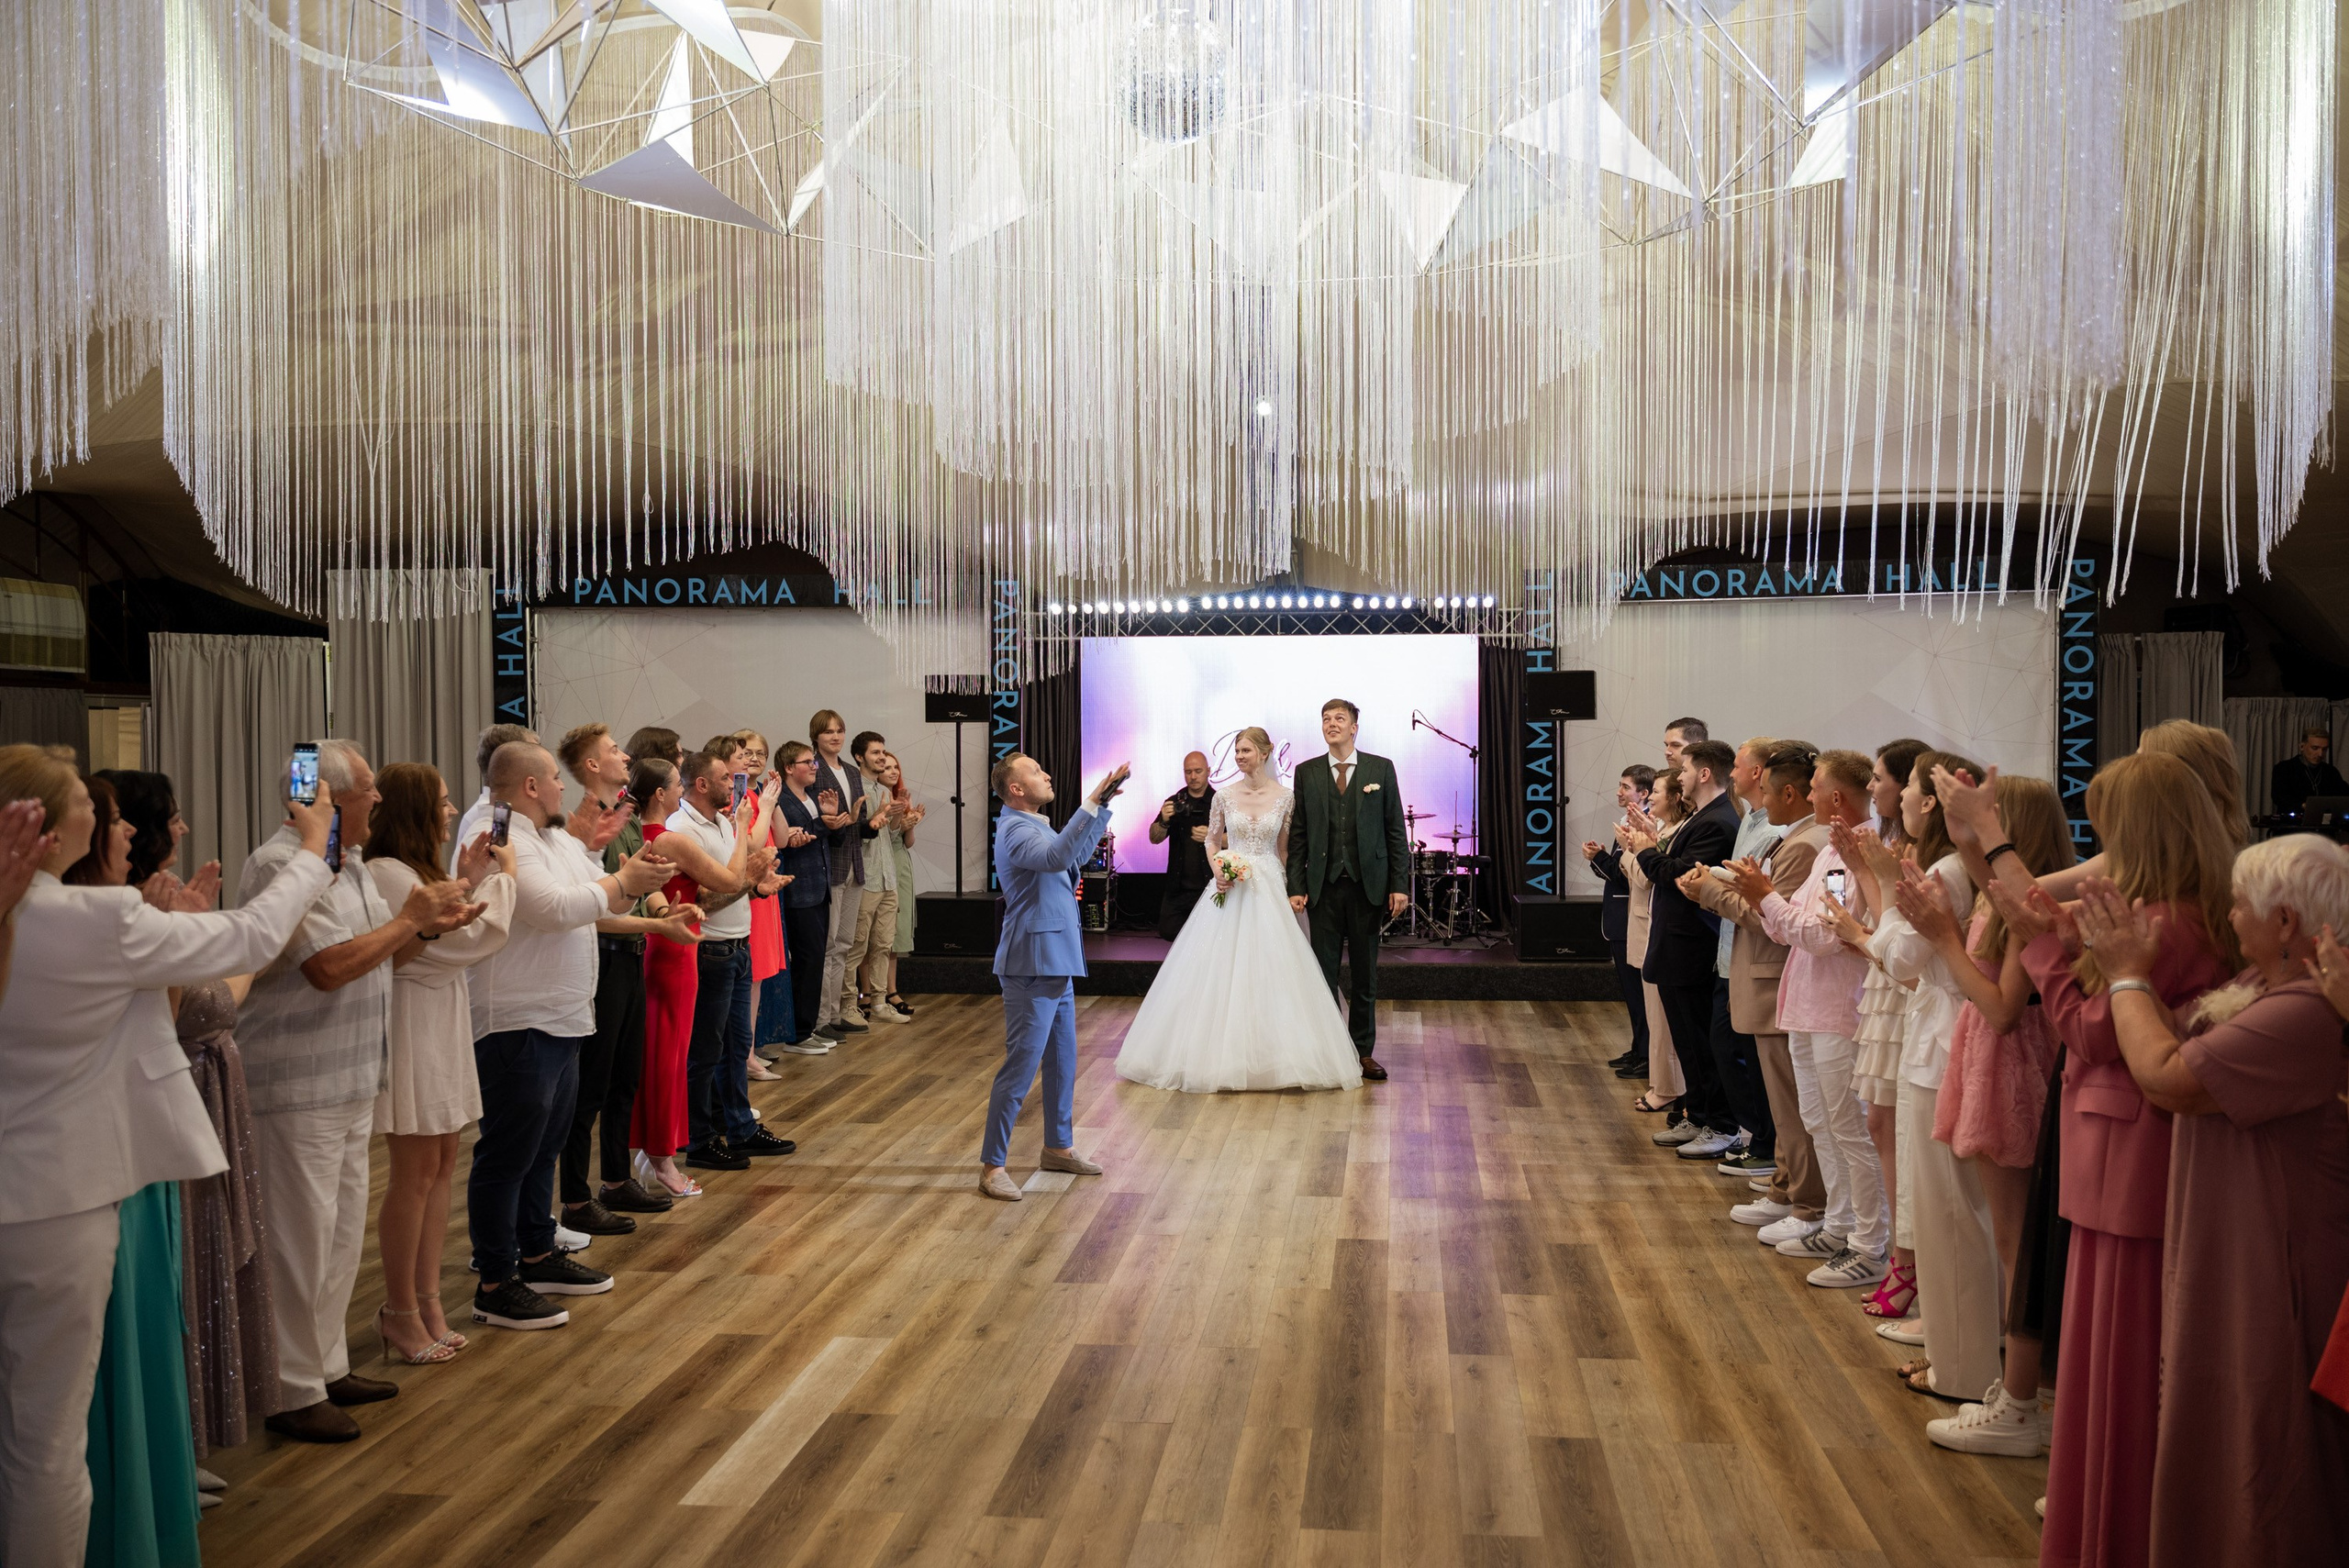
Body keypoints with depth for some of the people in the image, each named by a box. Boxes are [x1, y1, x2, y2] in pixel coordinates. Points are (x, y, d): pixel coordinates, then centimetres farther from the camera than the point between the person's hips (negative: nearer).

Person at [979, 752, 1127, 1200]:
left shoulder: (1035, 825, 15)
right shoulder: (1016, 831, -18)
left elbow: (1078, 850, 29)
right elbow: (1056, 857, -37)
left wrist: (1105, 802, 19)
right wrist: (1092, 803, -37)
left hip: (1056, 964, 10)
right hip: (1032, 966, -10)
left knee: (1062, 1062, 18)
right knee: (1021, 1066, -7)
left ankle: (1058, 1147, 31)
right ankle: (992, 1165, 1)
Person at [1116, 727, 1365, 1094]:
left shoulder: (1284, 798, 1)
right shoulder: (1224, 796, 3)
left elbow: (1284, 849, 6)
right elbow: (1211, 841, 10)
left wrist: (1288, 889, 3)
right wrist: (1218, 871, -8)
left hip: (1269, 891, -1)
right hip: (1230, 888, 1)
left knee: (1268, 970, -2)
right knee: (1220, 969, 0)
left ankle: (1268, 1054, 8)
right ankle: (1221, 1053, 9)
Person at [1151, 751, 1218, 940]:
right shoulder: (1175, 803, 9)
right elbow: (1154, 838, 3)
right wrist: (1164, 821, -18)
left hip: (1210, 886, -3)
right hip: (1178, 887, 3)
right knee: (1168, 930, 0)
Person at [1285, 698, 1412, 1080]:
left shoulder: (1381, 769, 3)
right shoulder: (1306, 772, 6)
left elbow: (1396, 830, 2)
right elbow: (1297, 834, 6)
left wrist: (1399, 885, -4)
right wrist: (1296, 887, -2)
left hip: (1368, 886, 0)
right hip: (1324, 886, 1)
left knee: (1365, 974, 8)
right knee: (1323, 972, 4)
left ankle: (1364, 1051, 18)